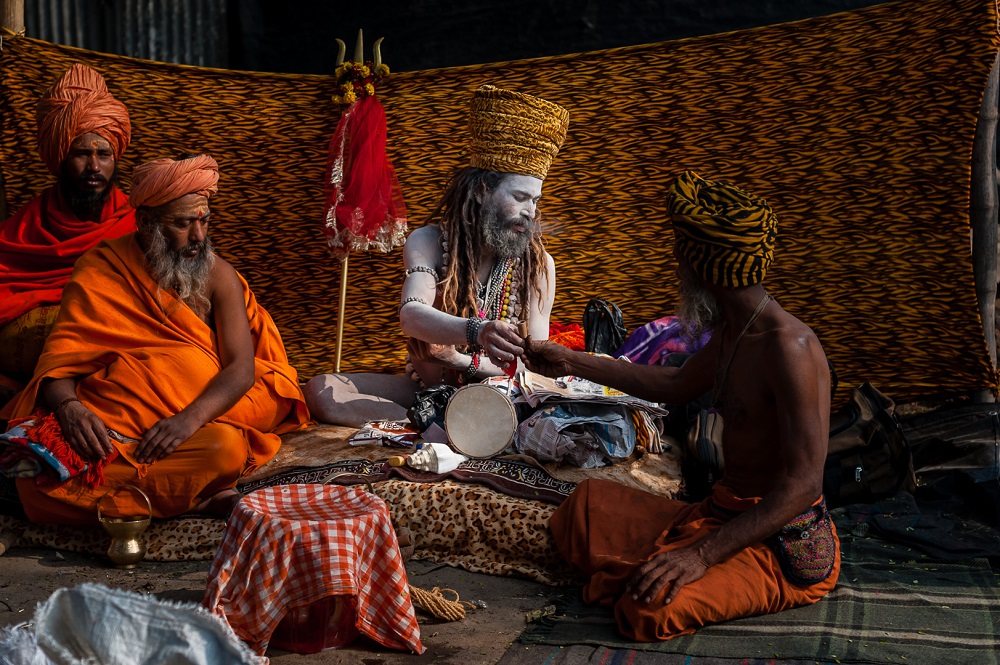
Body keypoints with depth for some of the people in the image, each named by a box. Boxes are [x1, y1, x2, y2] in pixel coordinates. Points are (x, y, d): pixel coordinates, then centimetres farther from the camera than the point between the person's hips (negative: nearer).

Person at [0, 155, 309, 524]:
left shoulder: (218, 276, 3)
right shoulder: (99, 272, 3)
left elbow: (242, 368, -7)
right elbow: (58, 362, -2)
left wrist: (192, 417, -27)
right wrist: (68, 407, -26)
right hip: (108, 421, 1)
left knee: (228, 448, -35)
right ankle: (195, 496, -23)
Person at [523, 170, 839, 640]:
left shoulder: (789, 348, -25)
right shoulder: (732, 332, 6)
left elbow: (803, 484, -28)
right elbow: (676, 386, 25)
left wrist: (703, 553, -34)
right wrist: (572, 363, 25)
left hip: (786, 545, -8)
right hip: (722, 513, 8)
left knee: (651, 608, -29)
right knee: (589, 505, 6)